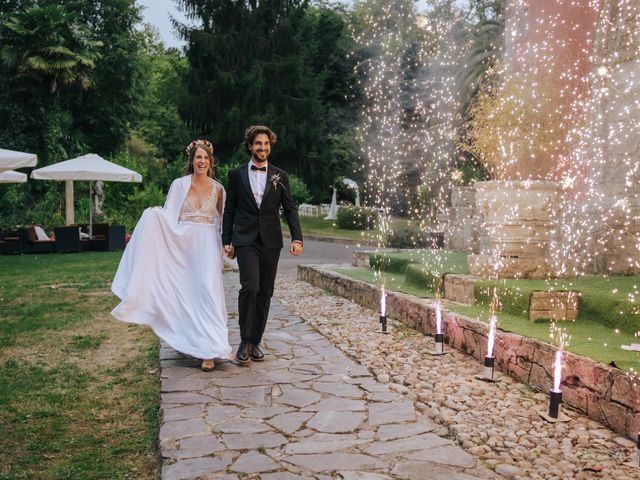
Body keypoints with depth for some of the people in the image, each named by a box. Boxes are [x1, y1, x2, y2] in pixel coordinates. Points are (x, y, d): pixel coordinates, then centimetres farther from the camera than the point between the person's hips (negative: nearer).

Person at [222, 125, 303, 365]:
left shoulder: (280, 176, 9)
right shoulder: (236, 174, 6)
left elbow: (290, 209, 6)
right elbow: (229, 210, 8)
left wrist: (297, 238, -6)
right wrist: (226, 241, 3)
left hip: (271, 243, 2)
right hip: (245, 240, -2)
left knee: (265, 293, 5)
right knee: (250, 287, -18)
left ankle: (255, 342, 17)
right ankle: (245, 342, -4)